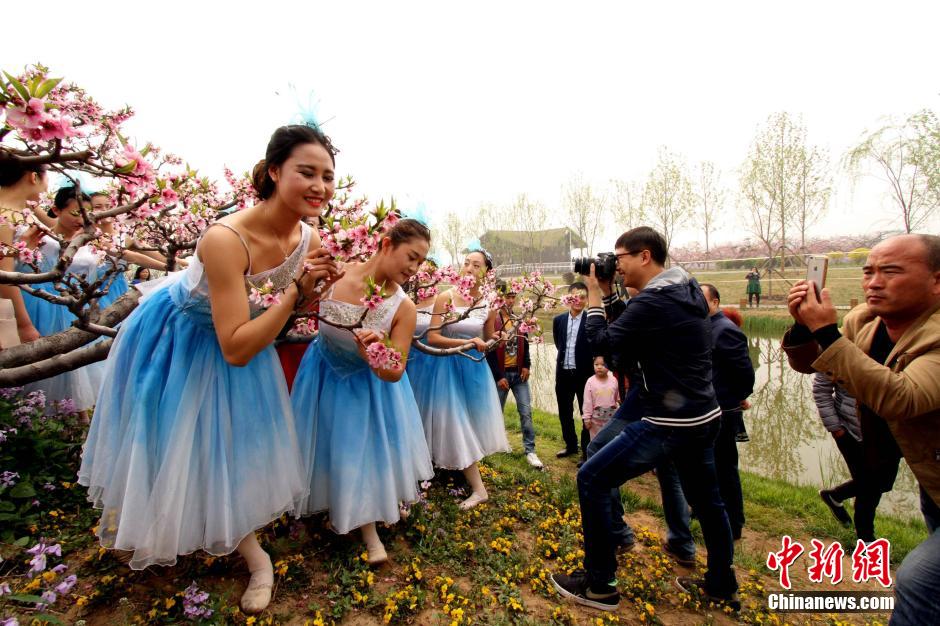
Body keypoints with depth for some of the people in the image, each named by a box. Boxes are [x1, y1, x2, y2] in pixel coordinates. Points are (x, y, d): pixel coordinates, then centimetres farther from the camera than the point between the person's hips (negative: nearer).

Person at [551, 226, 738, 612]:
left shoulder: (653, 301, -21)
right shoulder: (689, 290, 7)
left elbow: (602, 344, -14)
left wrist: (594, 294, -4)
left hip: (670, 424, -10)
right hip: (703, 417, 10)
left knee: (591, 480, -2)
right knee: (705, 498, 25)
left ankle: (599, 586, 10)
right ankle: (722, 586, 43)